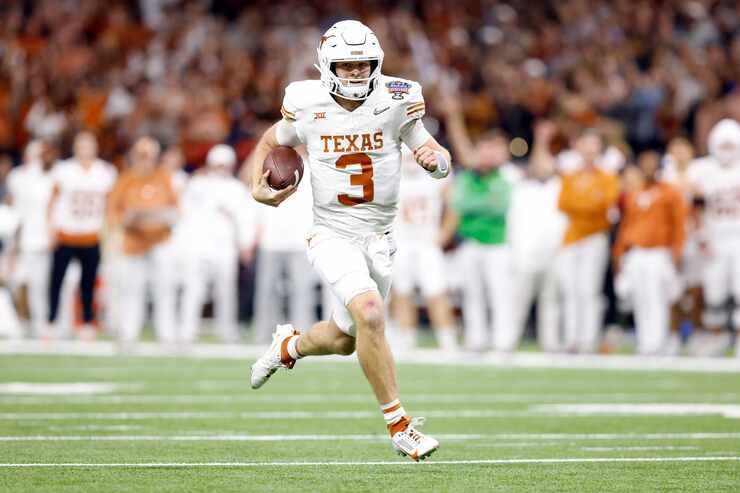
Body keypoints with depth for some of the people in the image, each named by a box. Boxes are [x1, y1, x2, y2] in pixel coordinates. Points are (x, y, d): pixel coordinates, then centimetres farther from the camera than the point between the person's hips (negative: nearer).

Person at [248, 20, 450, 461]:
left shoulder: (395, 102, -8)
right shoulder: (308, 108, -7)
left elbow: (442, 162, -3)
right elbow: (269, 143, 13)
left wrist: (434, 157, -27)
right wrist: (258, 186, -5)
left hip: (379, 238, 3)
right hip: (333, 235, -3)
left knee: (347, 339, 15)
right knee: (369, 313, -27)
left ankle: (289, 346, 50)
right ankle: (399, 426, -18)